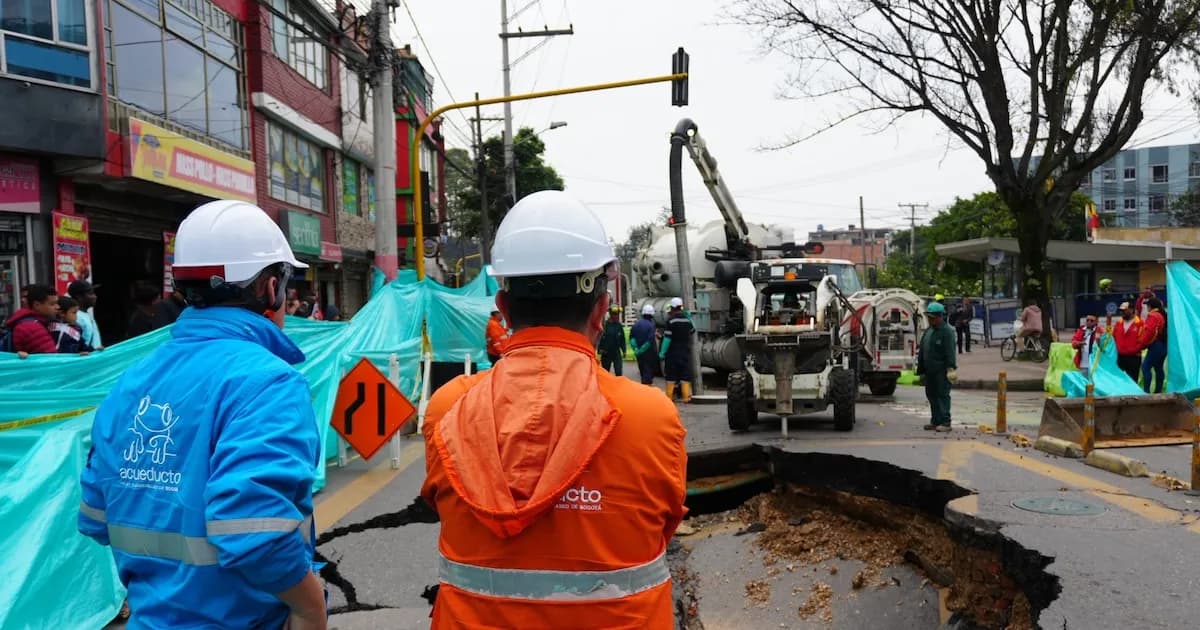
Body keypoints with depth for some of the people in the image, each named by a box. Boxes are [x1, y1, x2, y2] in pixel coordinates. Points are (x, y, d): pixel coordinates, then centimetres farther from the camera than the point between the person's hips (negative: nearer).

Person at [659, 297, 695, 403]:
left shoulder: (671, 320, -11)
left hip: (673, 352, -4)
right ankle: (686, 396, 1)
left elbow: (667, 338, -14)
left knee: (671, 376, 3)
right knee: (685, 376, 6)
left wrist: (662, 352, -10)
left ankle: (669, 397, 5)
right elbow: (692, 331, 24)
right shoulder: (687, 320, 4)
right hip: (685, 352, 4)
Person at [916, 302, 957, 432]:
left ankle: (945, 422, -3)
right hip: (930, 371, 8)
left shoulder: (946, 331, -10)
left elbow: (950, 352, -17)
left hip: (942, 371, -8)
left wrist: (951, 368, -23)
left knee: (942, 395, -6)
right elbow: (922, 352, 19)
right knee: (931, 395, 11)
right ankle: (936, 421, 19)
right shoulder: (928, 331, 16)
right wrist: (921, 370, 19)